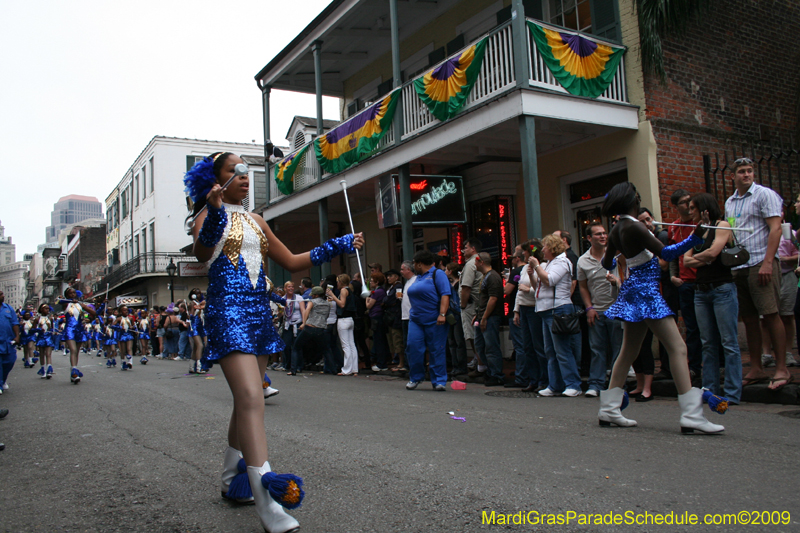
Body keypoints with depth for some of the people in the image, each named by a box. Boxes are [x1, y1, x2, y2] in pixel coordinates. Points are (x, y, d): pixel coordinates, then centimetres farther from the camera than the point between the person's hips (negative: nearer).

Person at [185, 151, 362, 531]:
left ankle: (232, 479, 30)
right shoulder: (208, 214, 1)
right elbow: (201, 253, -21)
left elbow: (291, 262, 19)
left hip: (259, 312, 8)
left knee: (246, 400, 12)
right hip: (228, 311, -7)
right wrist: (215, 214, -39)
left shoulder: (255, 221, 20)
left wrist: (338, 246, 11)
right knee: (251, 399, -19)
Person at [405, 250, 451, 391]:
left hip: (434, 321, -7)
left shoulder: (437, 274, -4)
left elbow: (445, 295, -14)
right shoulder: (418, 277, 20)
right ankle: (415, 378, 14)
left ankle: (439, 381, 9)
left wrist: (442, 314, -24)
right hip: (416, 320, 7)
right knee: (413, 346, -3)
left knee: (437, 351, 0)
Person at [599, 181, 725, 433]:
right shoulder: (634, 226, -16)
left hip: (633, 290, 9)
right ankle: (691, 415, -13)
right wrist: (695, 237, -27)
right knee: (678, 348, -9)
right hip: (646, 290, -9)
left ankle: (608, 410, 18)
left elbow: (606, 263, 22)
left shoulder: (617, 230, 9)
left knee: (628, 351, 14)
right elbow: (666, 253, -21)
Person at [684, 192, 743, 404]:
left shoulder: (722, 226, -3)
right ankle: (710, 391, 11)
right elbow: (686, 260, 7)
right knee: (708, 344, 7)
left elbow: (713, 252, -16)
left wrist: (696, 257, 1)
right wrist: (704, 260, -8)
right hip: (701, 291, 7)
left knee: (729, 343, -5)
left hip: (722, 289, -7)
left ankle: (732, 393, -3)